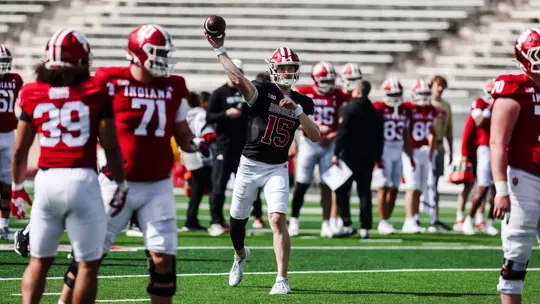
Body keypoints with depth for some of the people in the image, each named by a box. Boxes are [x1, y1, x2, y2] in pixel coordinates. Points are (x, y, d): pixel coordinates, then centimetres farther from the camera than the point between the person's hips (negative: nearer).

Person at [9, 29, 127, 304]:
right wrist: (121, 185, 12)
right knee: (88, 264, 5)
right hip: (82, 181, -3)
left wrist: (17, 187, 25)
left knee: (39, 260, 16)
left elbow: (20, 150, 11)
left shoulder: (33, 95, 5)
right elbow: (111, 148, -1)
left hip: (46, 181, 3)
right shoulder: (96, 93, -3)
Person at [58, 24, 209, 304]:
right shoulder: (112, 84, -8)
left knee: (163, 257, -2)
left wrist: (195, 144, -5)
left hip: (157, 187, 4)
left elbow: (182, 134, 15)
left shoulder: (172, 89, 7)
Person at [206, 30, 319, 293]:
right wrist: (219, 50, -34)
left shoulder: (303, 103, 3)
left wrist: (297, 110, -18)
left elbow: (315, 136, -6)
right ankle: (240, 255, 46)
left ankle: (282, 279, -11)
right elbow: (238, 79, -28)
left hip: (277, 169, 1)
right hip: (250, 165, -1)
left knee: (278, 219, -17)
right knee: (237, 219, 12)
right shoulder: (263, 91, -9)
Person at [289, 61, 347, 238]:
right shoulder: (303, 94, -3)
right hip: (309, 142, -2)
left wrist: (332, 136, -13)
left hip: (329, 144, 2)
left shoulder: (338, 96, 3)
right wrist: (316, 128, -17)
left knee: (327, 185, 2)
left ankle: (326, 224, 6)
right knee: (302, 183, -1)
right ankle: (294, 220, 12)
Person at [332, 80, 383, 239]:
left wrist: (336, 153, -11)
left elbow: (342, 133, -15)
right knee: (365, 193, 9)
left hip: (351, 156, -6)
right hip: (369, 157, 6)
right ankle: (365, 228, 5)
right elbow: (380, 137, 16)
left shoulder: (350, 108, -10)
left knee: (341, 190, 2)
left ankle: (347, 225, -6)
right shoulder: (375, 112, 11)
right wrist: (378, 157, 23)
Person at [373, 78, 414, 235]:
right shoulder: (379, 109, -6)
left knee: (394, 188, 5)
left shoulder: (404, 111, 13)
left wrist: (410, 156, 17)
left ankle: (387, 221, 11)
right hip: (384, 150, -6)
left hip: (397, 151, 6)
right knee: (384, 187, -8)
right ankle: (383, 222, -6)